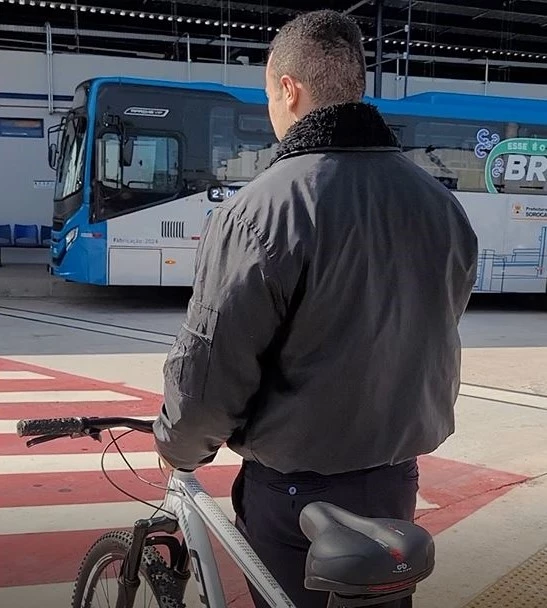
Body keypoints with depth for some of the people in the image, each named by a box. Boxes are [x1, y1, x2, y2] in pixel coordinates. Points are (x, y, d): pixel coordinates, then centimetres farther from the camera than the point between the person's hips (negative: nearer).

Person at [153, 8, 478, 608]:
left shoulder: (261, 210, -22)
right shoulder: (442, 204, -3)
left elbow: (208, 373, -19)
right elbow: (433, 348, 6)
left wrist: (177, 448, 0)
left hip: (295, 492, -5)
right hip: (397, 485, 5)